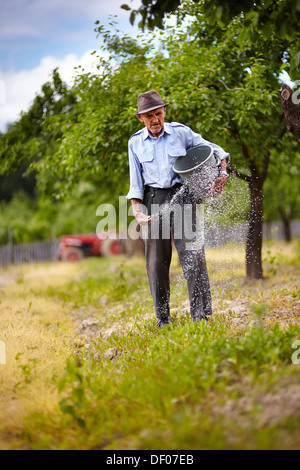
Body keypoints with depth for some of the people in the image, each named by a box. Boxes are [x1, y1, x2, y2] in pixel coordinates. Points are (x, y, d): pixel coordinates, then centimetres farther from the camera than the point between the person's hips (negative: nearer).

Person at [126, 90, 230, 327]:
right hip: (153, 199, 2)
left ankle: (201, 315, -9)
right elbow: (136, 181, 8)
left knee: (192, 254, -12)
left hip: (181, 194, -1)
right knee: (156, 261, 2)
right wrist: (137, 211, -4)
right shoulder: (135, 142, 6)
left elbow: (215, 150, 9)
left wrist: (223, 171, -9)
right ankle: (163, 319, 13)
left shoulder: (181, 132, 2)